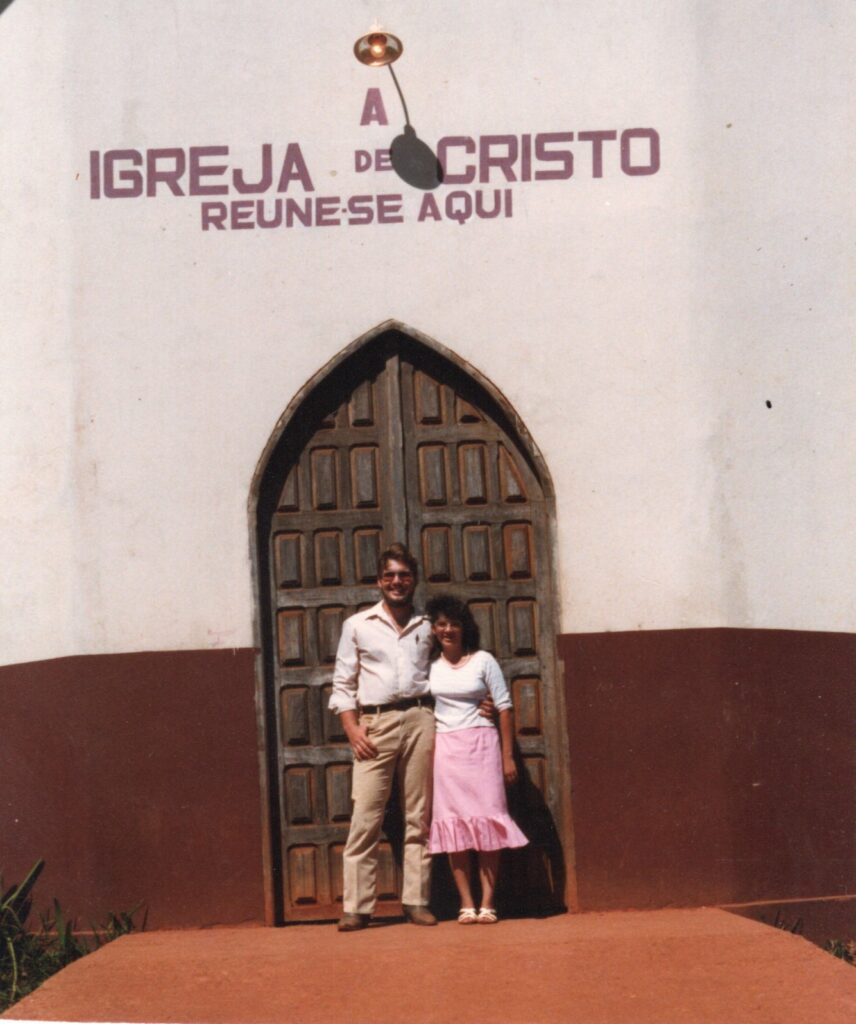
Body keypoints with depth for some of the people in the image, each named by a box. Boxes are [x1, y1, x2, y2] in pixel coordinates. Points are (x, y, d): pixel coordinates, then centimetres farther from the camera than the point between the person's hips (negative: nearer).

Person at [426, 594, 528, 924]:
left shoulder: (483, 661, 2)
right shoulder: (429, 665, 6)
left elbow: (504, 708, 2)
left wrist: (508, 756, -2)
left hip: (481, 745, -1)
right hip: (445, 748, 1)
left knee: (486, 822, -4)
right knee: (453, 824, -1)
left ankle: (487, 903, -2)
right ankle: (466, 903, 2)